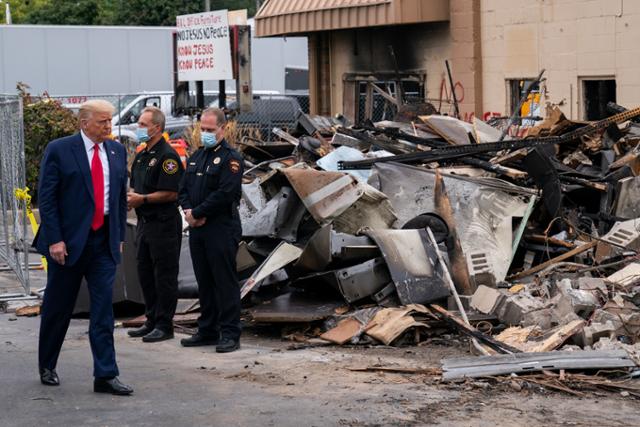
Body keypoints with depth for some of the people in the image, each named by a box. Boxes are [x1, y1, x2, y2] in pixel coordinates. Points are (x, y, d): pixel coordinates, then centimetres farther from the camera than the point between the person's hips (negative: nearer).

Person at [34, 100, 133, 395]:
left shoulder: (117, 151, 8)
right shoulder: (59, 150, -7)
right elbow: (46, 197, -8)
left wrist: (119, 236, 10)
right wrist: (54, 239, -14)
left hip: (104, 240, 3)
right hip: (68, 240, -3)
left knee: (103, 308, -2)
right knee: (57, 307, 9)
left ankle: (105, 375, -1)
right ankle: (47, 367, 28)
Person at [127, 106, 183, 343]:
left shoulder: (167, 156, -13)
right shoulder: (141, 156, 16)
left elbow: (171, 193, -19)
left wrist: (142, 199, -20)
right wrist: (130, 197, 2)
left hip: (164, 223, -9)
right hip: (145, 223, 9)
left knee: (164, 276, -4)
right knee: (145, 273, 13)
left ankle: (164, 326, 1)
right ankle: (152, 321, 22)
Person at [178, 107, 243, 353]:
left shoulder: (230, 158, -8)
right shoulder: (196, 156, 17)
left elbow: (225, 194, -18)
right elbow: (183, 189, 16)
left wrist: (197, 213, -14)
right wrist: (188, 210, -5)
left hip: (222, 229, -8)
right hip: (197, 229, 8)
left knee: (225, 282, -5)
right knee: (204, 282, 13)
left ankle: (230, 334, -2)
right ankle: (207, 331, 21)